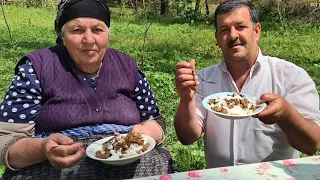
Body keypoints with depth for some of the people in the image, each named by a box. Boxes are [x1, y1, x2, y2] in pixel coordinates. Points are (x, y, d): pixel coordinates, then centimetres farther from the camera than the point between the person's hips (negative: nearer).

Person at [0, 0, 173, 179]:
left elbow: (156, 122, 13)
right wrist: (43, 148, -24)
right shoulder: (37, 68, -1)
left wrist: (145, 133, -10)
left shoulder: (127, 67, 8)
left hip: (128, 162, 3)